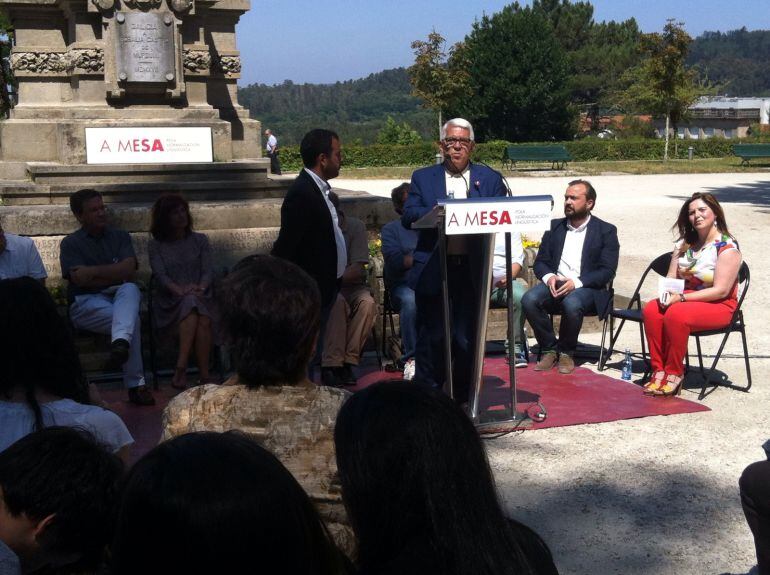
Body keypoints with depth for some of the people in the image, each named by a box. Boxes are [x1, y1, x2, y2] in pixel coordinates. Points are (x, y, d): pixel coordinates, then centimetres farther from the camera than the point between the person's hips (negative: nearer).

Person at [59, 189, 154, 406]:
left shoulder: (120, 237, 16)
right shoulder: (71, 243, 8)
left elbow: (129, 270, -2)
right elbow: (81, 280, -8)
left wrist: (93, 271, -9)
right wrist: (115, 275, -2)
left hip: (120, 297, 2)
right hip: (86, 303, -2)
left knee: (130, 289, -36)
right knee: (131, 318, -33)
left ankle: (121, 341, -60)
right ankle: (136, 384, -35)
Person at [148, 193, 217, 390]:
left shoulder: (199, 240, 17)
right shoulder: (156, 246, 12)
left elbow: (208, 270, 5)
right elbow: (160, 275, -3)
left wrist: (200, 288, -18)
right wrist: (179, 290, -24)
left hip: (201, 298, 1)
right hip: (170, 303, -1)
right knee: (190, 302, -35)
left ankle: (181, 369, -37)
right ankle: (204, 375, -40)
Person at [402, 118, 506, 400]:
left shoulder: (490, 179, 10)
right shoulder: (423, 178, 9)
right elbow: (408, 216, -2)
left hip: (472, 270, 1)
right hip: (433, 270, 0)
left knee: (467, 336, 5)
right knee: (432, 336, 2)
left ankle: (463, 396, 18)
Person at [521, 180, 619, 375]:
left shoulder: (606, 231, 3)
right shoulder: (555, 227, 15)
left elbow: (607, 271, -6)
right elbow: (540, 262, 13)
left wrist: (576, 282, -20)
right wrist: (549, 277, -11)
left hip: (586, 287, -4)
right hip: (555, 284, 4)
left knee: (572, 304, -37)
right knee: (529, 299, -27)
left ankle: (566, 353, -11)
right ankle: (549, 350, -9)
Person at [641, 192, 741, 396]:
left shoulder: (727, 247, -10)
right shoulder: (684, 243, 12)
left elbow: (721, 290, -17)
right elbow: (671, 278, 11)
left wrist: (681, 297, -22)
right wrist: (667, 293, -14)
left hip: (719, 306, -6)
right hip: (684, 299, 6)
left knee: (676, 314, -35)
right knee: (651, 310, -25)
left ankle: (674, 374, -20)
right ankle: (659, 370, -21)